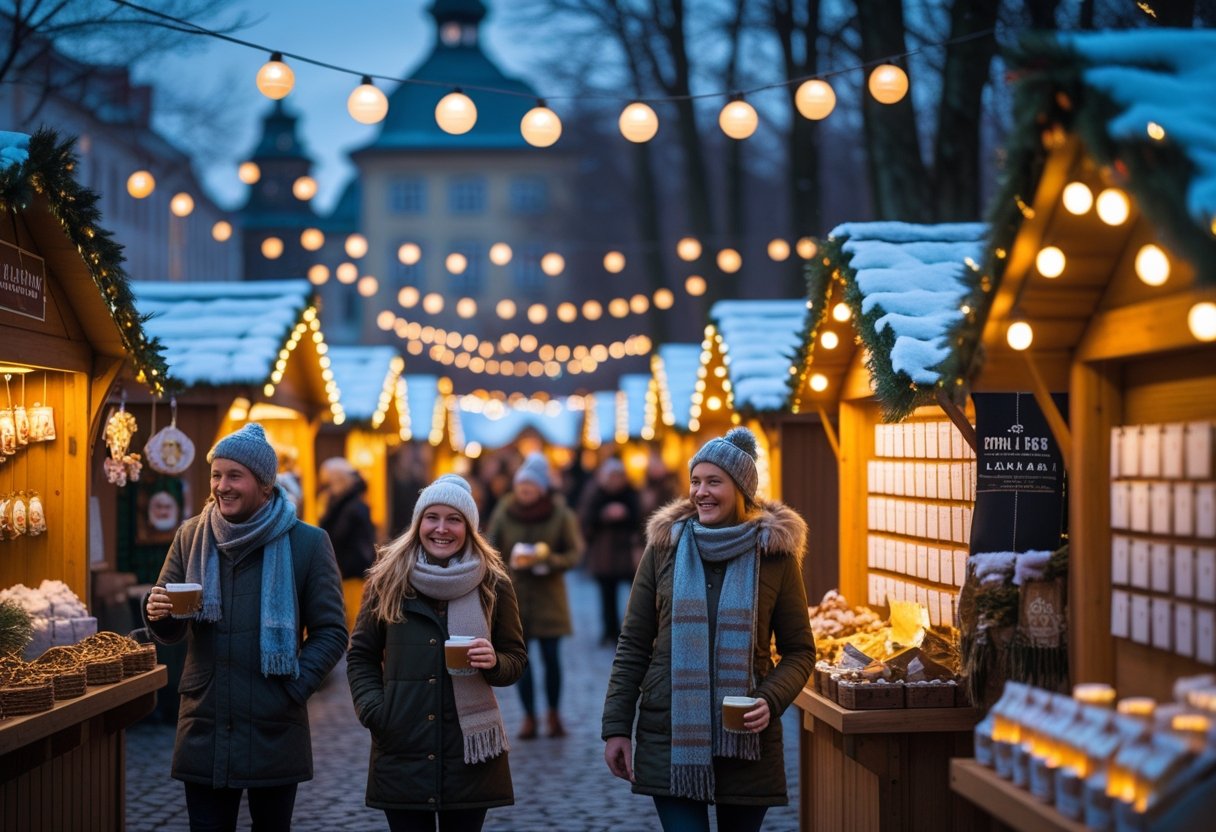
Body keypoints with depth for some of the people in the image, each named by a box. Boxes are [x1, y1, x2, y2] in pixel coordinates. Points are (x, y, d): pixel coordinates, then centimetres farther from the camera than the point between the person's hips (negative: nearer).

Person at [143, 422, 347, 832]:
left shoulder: (308, 543, -2)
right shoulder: (191, 536, 7)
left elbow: (331, 633, 0)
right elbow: (168, 632, 10)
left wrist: (294, 689, -13)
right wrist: (157, 612, -13)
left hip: (275, 733, -2)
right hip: (204, 732, 2)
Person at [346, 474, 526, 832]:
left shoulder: (492, 584, 3)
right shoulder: (388, 580, 4)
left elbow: (517, 658, 9)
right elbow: (361, 656, 11)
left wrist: (494, 664, -14)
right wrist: (371, 709, -5)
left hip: (469, 750, 0)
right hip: (401, 749, 0)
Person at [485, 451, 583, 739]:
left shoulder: (560, 513, -6)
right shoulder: (505, 510, -2)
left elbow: (574, 552, -3)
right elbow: (490, 545, 3)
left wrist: (546, 560, -19)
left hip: (549, 594, -1)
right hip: (515, 594, 1)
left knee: (551, 655, -1)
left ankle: (554, 714, 15)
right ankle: (529, 716, 12)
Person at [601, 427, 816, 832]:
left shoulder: (775, 554, 0)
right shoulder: (665, 545, 3)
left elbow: (800, 650, 5)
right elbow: (633, 646, 6)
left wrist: (771, 701, -14)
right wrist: (616, 728, 1)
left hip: (746, 741, 0)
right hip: (670, 738, 0)